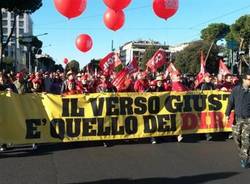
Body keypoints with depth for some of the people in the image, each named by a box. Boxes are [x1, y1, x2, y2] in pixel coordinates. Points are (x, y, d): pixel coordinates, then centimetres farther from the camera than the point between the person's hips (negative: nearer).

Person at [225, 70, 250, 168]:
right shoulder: (236, 89, -1)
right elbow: (231, 102, 2)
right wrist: (227, 114, -3)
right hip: (237, 118, 2)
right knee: (237, 137, 8)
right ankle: (242, 153, 33)